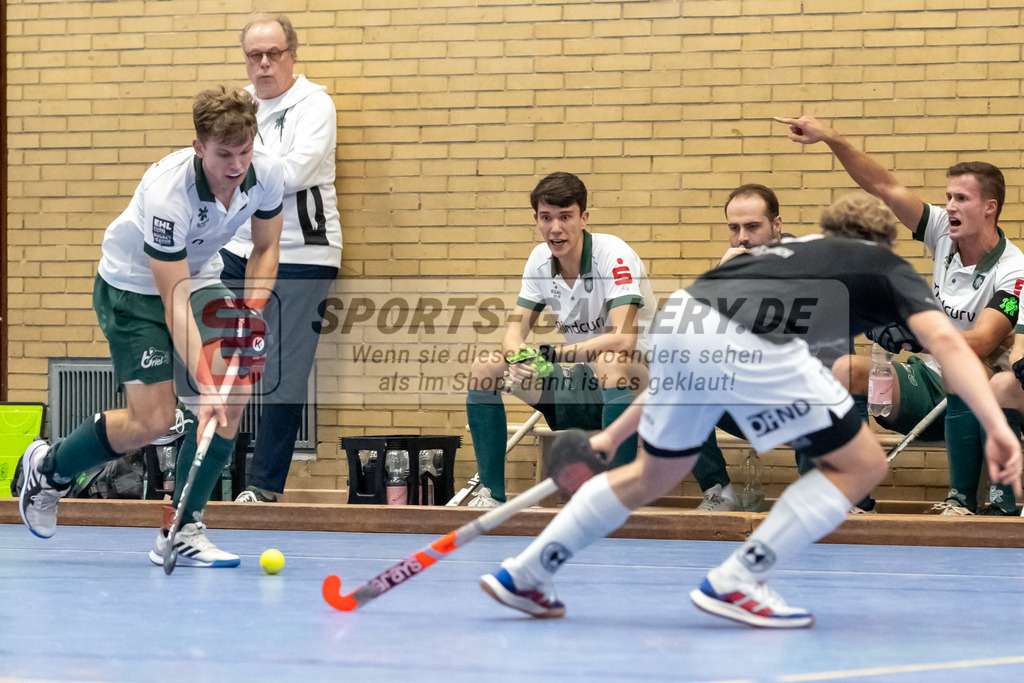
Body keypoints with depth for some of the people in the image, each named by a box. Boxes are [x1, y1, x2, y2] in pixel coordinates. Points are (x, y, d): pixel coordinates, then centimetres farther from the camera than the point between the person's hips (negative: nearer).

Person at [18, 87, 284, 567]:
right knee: (154, 419, -14)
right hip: (133, 287, -6)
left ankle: (180, 531, -3)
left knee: (234, 397, -15)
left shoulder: (265, 175, -19)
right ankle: (48, 469, 14)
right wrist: (204, 382, -42)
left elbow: (265, 247, 3)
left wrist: (252, 311, -12)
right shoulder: (168, 192, -36)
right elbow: (173, 302, -36)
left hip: (200, 279, 6)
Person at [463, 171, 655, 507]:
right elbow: (515, 331, 1)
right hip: (579, 385, 7)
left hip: (635, 382, -6)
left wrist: (550, 355, -37)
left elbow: (623, 339, -33)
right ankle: (491, 493, -5)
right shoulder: (540, 260, 0)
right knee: (484, 366, -8)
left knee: (611, 364, -41)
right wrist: (517, 354, -25)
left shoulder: (614, 255, -21)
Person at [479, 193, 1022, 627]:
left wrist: (615, 433, 46)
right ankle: (735, 583, 9)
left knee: (653, 476, 30)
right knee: (860, 465, 10)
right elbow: (944, 339, 3)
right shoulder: (887, 267, 25)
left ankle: (525, 575, 36)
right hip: (748, 346, -7)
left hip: (678, 313, 7)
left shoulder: (790, 249, 38)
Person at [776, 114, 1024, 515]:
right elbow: (886, 188, 0)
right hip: (927, 388, 6)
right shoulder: (944, 235, 3)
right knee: (845, 370, -16)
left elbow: (980, 344, -27)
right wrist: (831, 139, -10)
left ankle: (963, 499, -32)